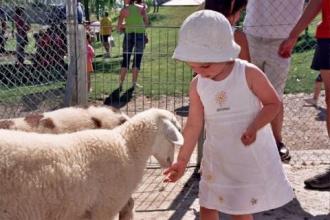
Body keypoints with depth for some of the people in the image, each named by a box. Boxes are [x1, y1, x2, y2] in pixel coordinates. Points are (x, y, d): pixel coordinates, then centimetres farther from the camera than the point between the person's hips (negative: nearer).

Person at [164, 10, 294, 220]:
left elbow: (274, 103, -9)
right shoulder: (197, 85, -7)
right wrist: (182, 160, 3)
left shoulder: (249, 73, -18)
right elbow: (194, 125, 0)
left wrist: (254, 128, -25)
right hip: (217, 156, 4)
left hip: (251, 156, -4)